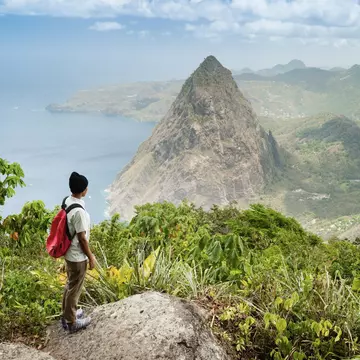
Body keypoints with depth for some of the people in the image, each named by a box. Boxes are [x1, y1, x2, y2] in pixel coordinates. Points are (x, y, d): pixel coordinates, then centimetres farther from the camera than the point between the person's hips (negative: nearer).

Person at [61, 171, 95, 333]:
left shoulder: (67, 201, -1)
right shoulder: (79, 211, -30)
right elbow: (82, 238, -23)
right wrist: (91, 257, -11)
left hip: (70, 253, 9)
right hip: (77, 256, -9)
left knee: (70, 285, 24)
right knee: (75, 288, 8)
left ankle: (67, 314, 41)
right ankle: (71, 322, 24)